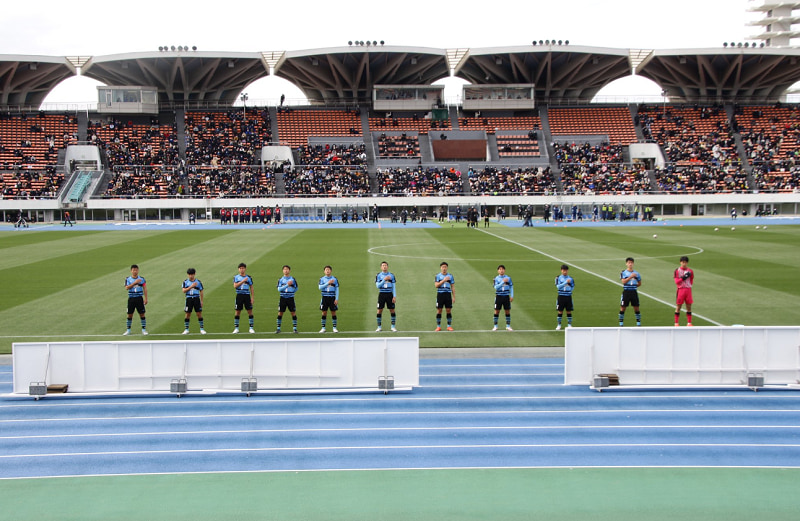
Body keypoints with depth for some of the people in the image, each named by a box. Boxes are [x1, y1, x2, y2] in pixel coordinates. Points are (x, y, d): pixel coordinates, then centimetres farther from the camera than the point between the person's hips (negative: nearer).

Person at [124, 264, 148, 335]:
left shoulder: (142, 279, 3)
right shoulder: (128, 279, 1)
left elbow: (145, 289, 4)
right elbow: (127, 287, -14)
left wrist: (146, 299, -2)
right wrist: (135, 283, -22)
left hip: (139, 298, 0)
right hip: (131, 299, 0)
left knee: (142, 314, 1)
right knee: (130, 315, 4)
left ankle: (144, 329, 10)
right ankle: (128, 330, 14)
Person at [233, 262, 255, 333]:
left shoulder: (249, 277, 6)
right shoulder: (236, 277, 4)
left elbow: (251, 288, 9)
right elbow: (235, 286, -10)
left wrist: (253, 297, 2)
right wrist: (243, 281, -18)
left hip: (247, 295, 0)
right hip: (239, 295, 0)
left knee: (250, 311, -2)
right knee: (237, 312, 1)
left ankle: (251, 328, 4)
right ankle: (236, 328, 10)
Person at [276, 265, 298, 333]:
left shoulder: (293, 279, 3)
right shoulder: (280, 279, 4)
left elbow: (296, 289, 8)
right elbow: (279, 289, -8)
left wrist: (290, 291, -5)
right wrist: (287, 285, -18)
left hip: (290, 298, 0)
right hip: (283, 298, 1)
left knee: (293, 313, -3)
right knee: (280, 313, 1)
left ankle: (294, 328, 6)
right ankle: (278, 328, 11)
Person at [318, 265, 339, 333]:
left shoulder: (335, 279, 4)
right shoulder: (322, 279, 5)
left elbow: (337, 290, 5)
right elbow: (320, 287, -8)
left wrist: (336, 299, -3)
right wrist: (328, 283, -17)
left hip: (332, 297, 0)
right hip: (325, 297, 0)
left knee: (333, 312, 0)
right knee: (324, 313, 1)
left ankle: (334, 328, 7)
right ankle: (323, 328, 8)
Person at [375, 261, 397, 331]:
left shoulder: (391, 275, 5)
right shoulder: (378, 275, 3)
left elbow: (394, 287, 5)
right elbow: (377, 286, -6)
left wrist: (394, 296, -3)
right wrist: (384, 280, -17)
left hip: (389, 294, 0)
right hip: (381, 294, 0)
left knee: (392, 311, -1)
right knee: (379, 311, -1)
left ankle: (393, 326, 9)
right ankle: (379, 327, 8)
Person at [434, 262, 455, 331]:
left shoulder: (450, 276, 8)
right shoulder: (438, 276, 3)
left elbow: (453, 287, 10)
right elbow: (436, 285, -9)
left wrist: (454, 297, 5)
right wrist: (444, 280, -18)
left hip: (448, 294, 1)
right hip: (440, 294, -1)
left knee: (449, 310, 0)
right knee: (439, 310, 0)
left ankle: (449, 326, 9)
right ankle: (438, 326, 8)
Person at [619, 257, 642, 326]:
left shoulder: (636, 273, 8)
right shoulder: (623, 272, 1)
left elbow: (639, 283, 16)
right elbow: (623, 281, -14)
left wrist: (634, 286, 3)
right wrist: (630, 277, -22)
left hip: (634, 292, 2)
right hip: (626, 292, -2)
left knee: (636, 308, 3)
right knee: (623, 308, -1)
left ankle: (638, 323, 12)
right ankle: (621, 324, 8)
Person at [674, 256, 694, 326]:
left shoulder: (690, 271, 6)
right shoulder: (677, 270, -3)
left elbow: (691, 281, 17)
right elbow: (676, 281, -7)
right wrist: (683, 278, -19)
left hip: (688, 290, 3)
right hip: (680, 289, -3)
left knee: (689, 306, 3)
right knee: (678, 306, 1)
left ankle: (689, 323, 10)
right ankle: (676, 323, 7)